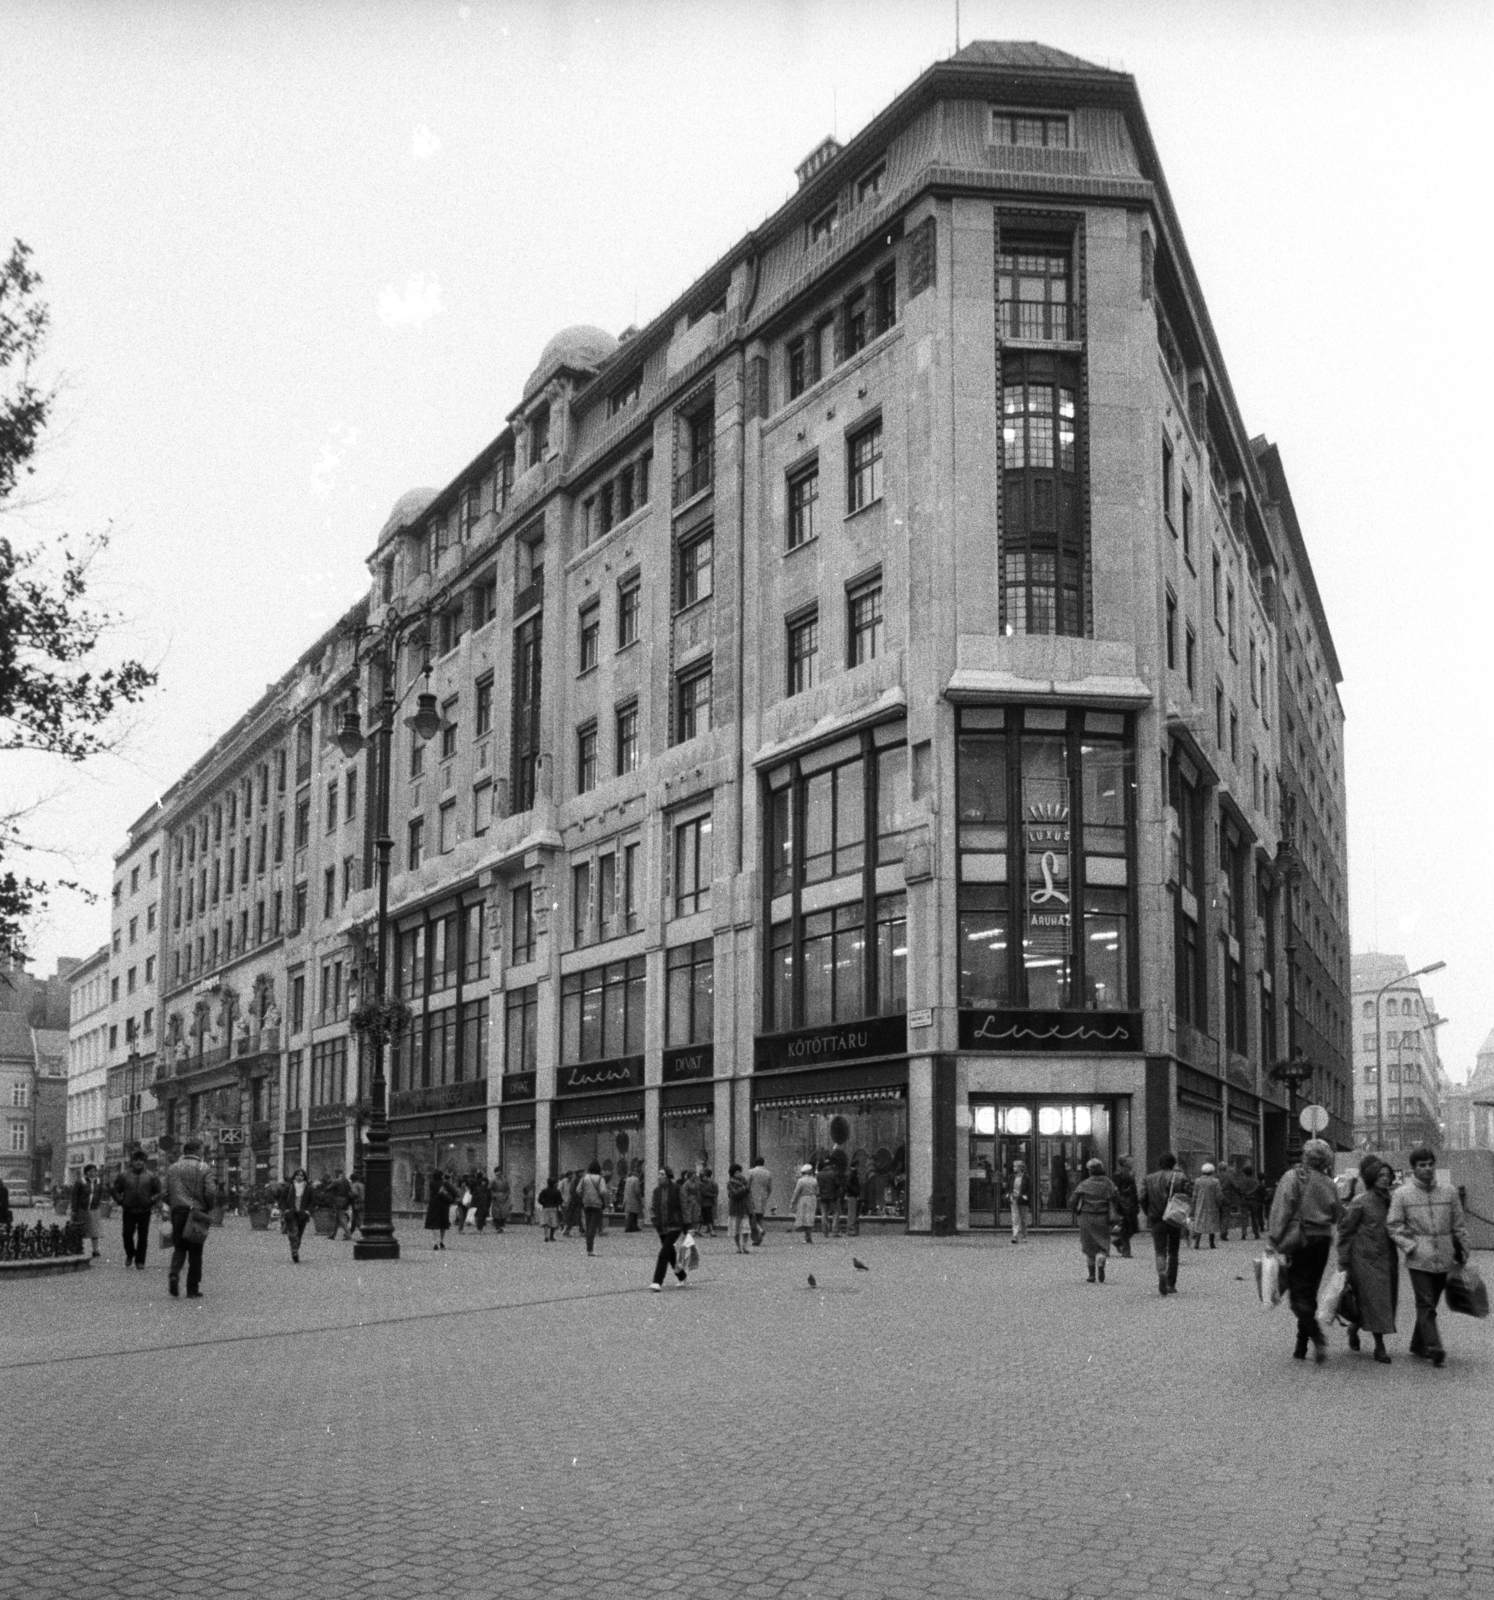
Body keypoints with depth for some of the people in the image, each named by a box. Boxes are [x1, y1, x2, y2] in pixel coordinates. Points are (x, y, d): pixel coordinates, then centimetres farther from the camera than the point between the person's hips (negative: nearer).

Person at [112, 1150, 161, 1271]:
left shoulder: (151, 1176, 5)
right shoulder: (124, 1176, 5)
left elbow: (158, 1192, 9)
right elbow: (116, 1191, 11)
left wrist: (151, 1201, -5)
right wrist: (122, 1202, -1)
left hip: (144, 1211, 0)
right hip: (129, 1211, 0)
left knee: (143, 1237, 0)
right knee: (127, 1234, -3)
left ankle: (140, 1261, 8)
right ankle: (130, 1255, 24)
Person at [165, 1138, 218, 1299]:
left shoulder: (172, 1168, 7)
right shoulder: (204, 1168, -4)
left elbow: (167, 1192, 7)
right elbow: (210, 1193, -10)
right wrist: (209, 1207, 8)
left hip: (178, 1213, 3)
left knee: (179, 1248, 13)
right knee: (195, 1252, 5)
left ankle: (174, 1273, -16)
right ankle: (193, 1290, 8)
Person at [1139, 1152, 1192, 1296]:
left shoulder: (1148, 1179, 3)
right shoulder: (1180, 1177, 0)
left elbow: (1143, 1199, -1)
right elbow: (1190, 1194, -7)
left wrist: (1148, 1214, 11)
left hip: (1156, 1220, 0)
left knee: (1160, 1252, 2)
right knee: (1173, 1253, 13)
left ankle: (1162, 1275, -26)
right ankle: (1171, 1284, 14)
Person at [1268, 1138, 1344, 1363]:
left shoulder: (1293, 1178, -9)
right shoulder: (1328, 1183, 4)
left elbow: (1281, 1210, -14)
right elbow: (1338, 1214, 9)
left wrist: (1275, 1239, -11)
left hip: (1300, 1240, -5)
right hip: (1323, 1240, 5)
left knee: (1299, 1294, -1)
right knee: (1309, 1292, 13)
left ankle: (1317, 1336, -23)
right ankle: (1301, 1348, 17)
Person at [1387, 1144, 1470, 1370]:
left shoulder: (1449, 1192, 5)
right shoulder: (1402, 1194, -2)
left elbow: (1459, 1226, 11)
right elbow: (1393, 1225, 0)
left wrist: (1462, 1252, 11)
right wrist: (1410, 1247, -9)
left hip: (1444, 1258, 3)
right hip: (1419, 1259, -3)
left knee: (1430, 1303, 12)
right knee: (1426, 1305, -8)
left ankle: (1418, 1344, 25)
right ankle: (1434, 1347, -12)